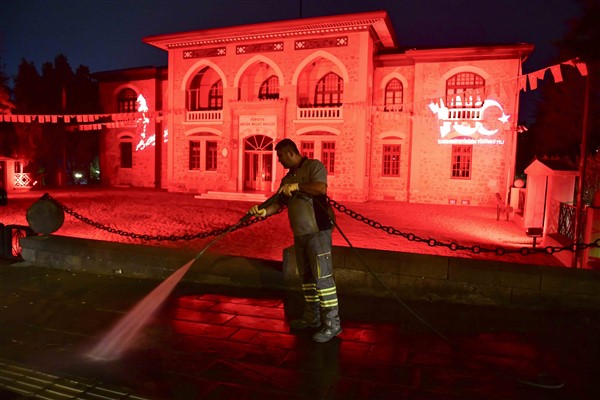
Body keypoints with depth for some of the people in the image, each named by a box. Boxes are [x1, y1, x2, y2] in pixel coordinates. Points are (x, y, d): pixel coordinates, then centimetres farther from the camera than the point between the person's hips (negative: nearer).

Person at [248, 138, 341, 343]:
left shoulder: (313, 166, -5)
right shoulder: (287, 178, 18)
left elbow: (321, 188, -22)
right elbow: (279, 203, 11)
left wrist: (297, 186, -16)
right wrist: (264, 211, -7)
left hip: (317, 230, -8)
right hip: (300, 233, 8)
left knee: (322, 276, -8)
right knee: (306, 276, 15)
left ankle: (332, 323, 1)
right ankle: (312, 317, 29)